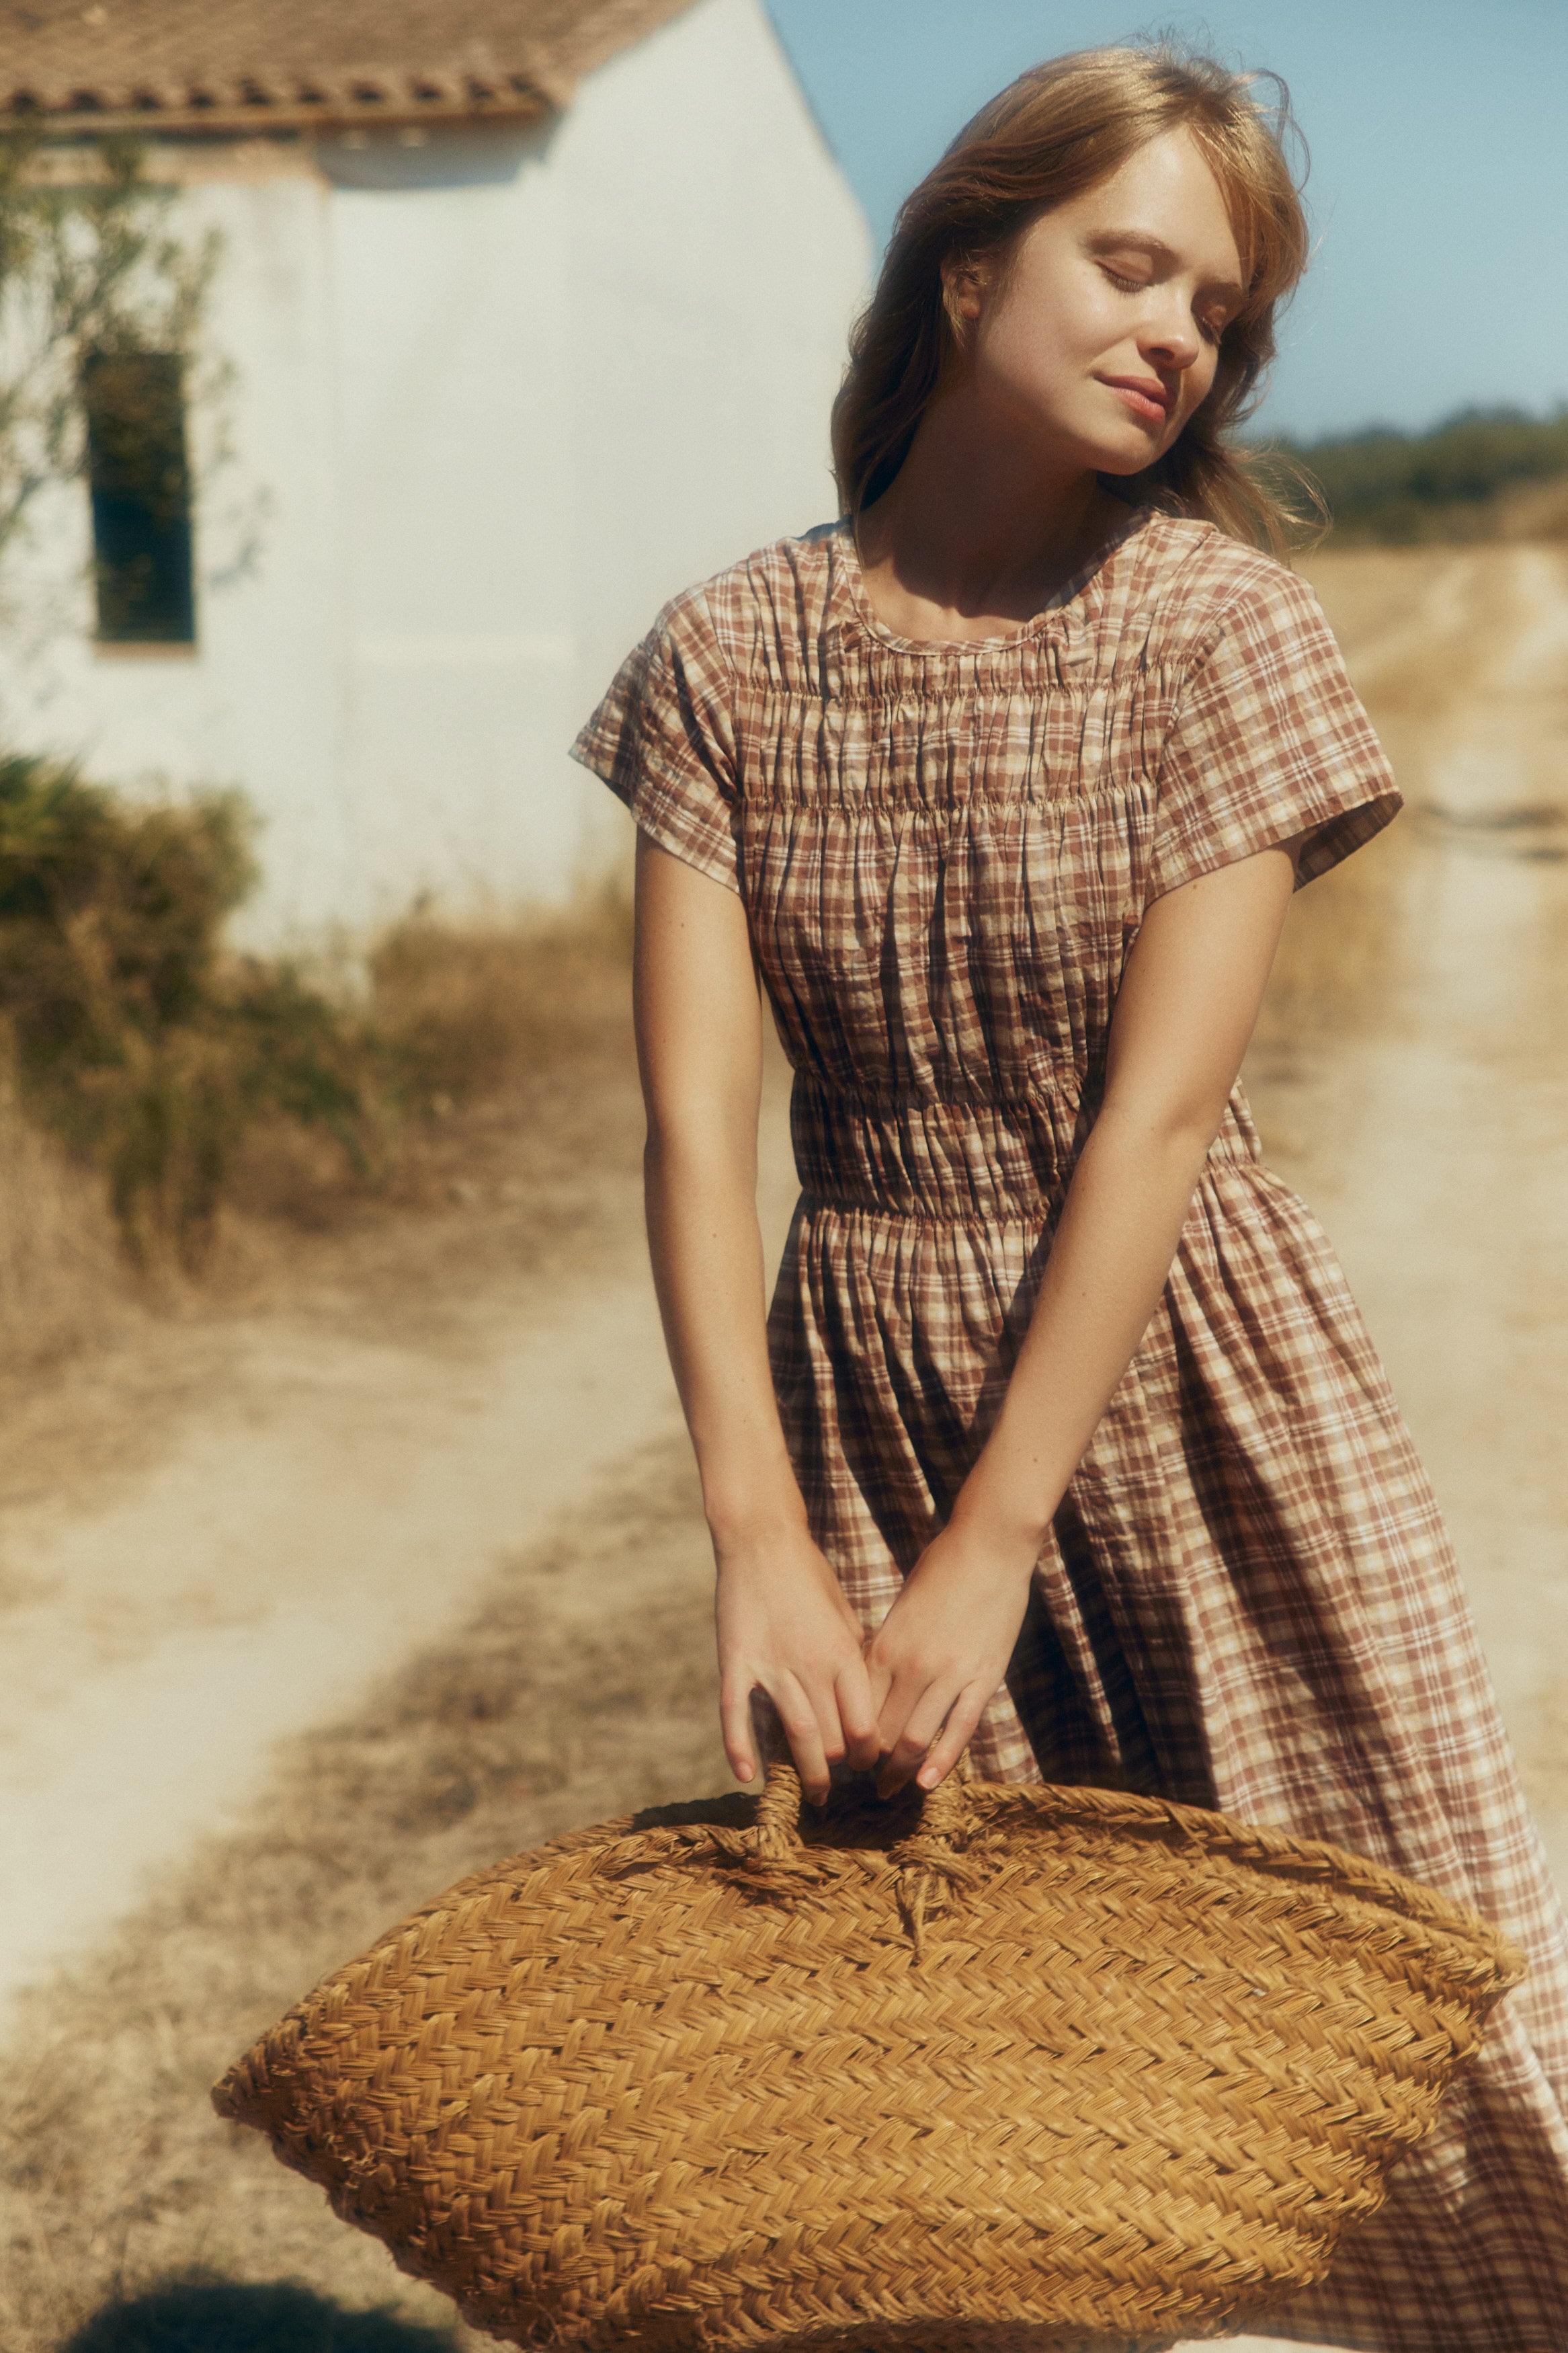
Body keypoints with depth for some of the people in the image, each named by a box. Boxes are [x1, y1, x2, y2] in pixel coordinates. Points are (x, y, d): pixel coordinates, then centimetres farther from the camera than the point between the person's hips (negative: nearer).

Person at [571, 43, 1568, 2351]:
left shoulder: (1216, 623, -7)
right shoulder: (726, 658, -2)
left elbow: (1159, 1112, -14)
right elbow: (695, 1118, -7)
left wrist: (995, 1546, -17)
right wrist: (758, 1530, -16)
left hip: (1190, 1386, -1)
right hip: (860, 1387, 2)